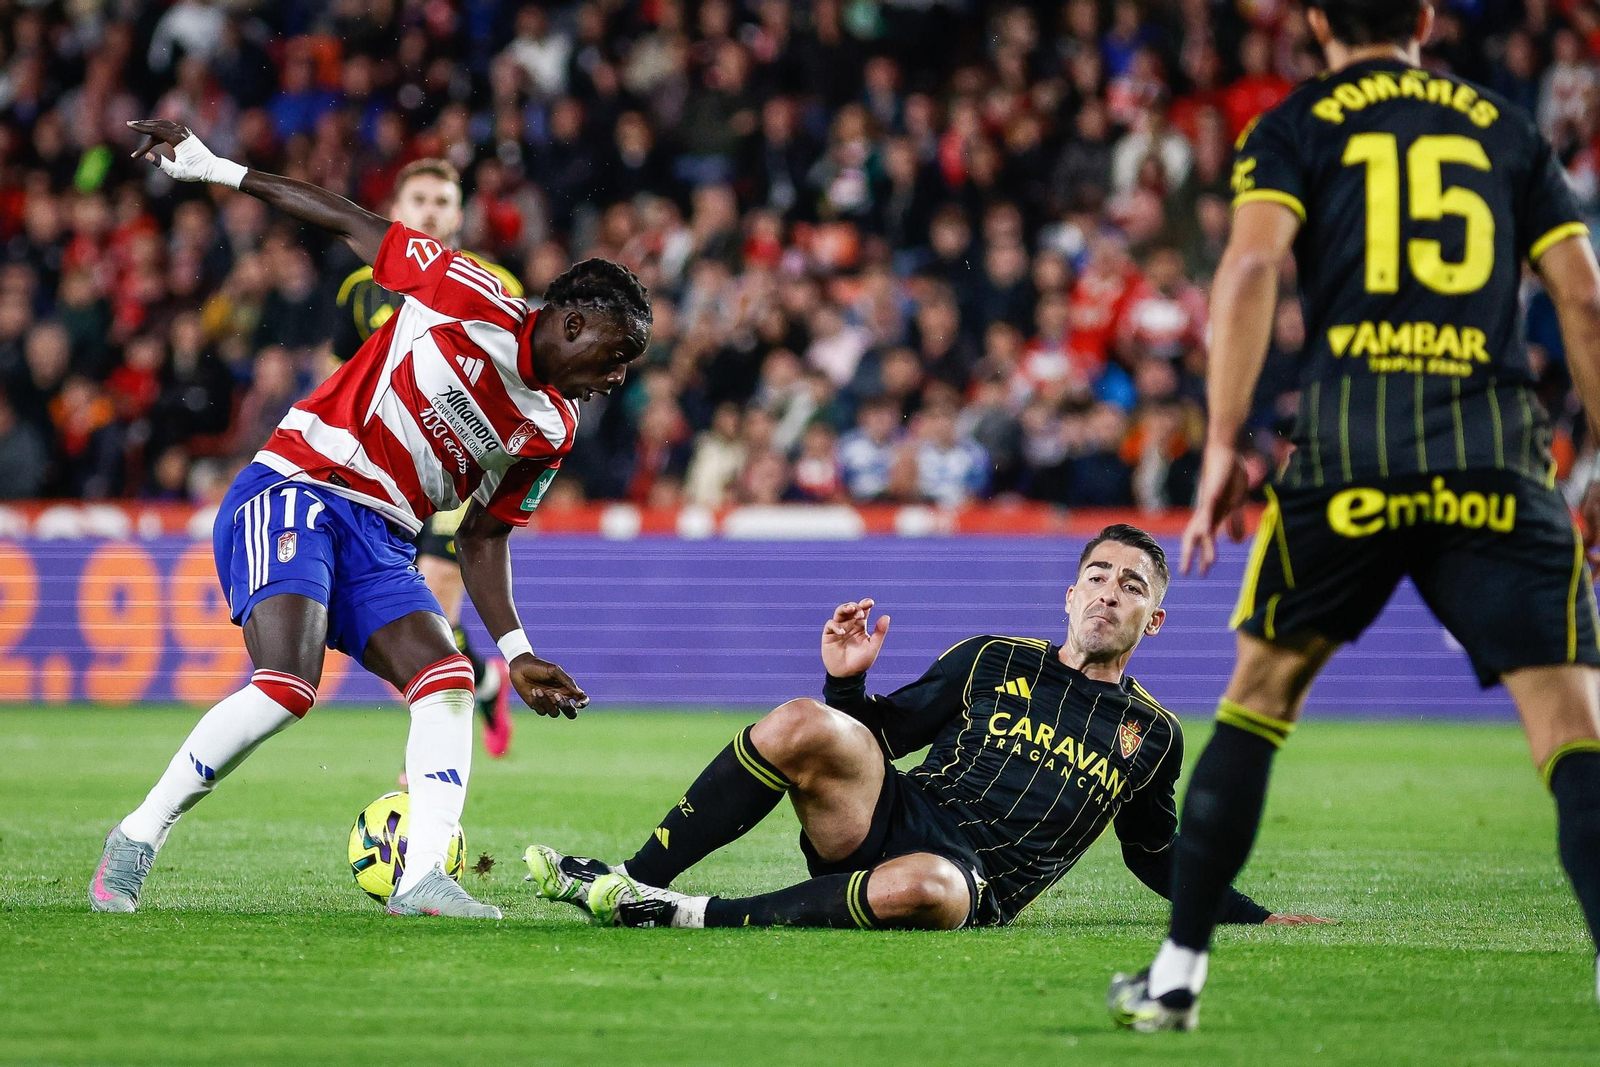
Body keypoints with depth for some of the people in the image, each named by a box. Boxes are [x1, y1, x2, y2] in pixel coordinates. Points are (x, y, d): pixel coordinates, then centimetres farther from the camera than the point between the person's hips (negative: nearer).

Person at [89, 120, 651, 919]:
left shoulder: (550, 433, 11)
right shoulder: (471, 301, -8)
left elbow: (483, 536, 18)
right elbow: (354, 225, 0)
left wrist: (515, 651, 8)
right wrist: (216, 170, -1)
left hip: (381, 544, 7)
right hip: (294, 493, -7)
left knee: (450, 682, -15)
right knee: (288, 685, -24)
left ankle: (421, 878, -22)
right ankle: (138, 838, -10)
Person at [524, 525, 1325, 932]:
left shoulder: (1153, 736, 16)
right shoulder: (991, 663, 16)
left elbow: (1156, 857, 29)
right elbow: (880, 734, 18)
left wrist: (1258, 919, 26)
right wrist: (848, 683, -1)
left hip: (976, 890, -2)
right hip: (890, 822, 2)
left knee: (920, 887, -42)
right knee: (805, 727, -29)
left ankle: (696, 917, -30)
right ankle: (629, 880, -24)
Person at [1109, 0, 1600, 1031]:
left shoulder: (1297, 127, 14)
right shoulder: (1506, 127, 20)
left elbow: (1252, 266, -3)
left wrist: (1222, 445, -3)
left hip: (1353, 437, 0)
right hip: (1500, 449, 0)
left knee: (1263, 688, 16)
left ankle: (1177, 974, 18)